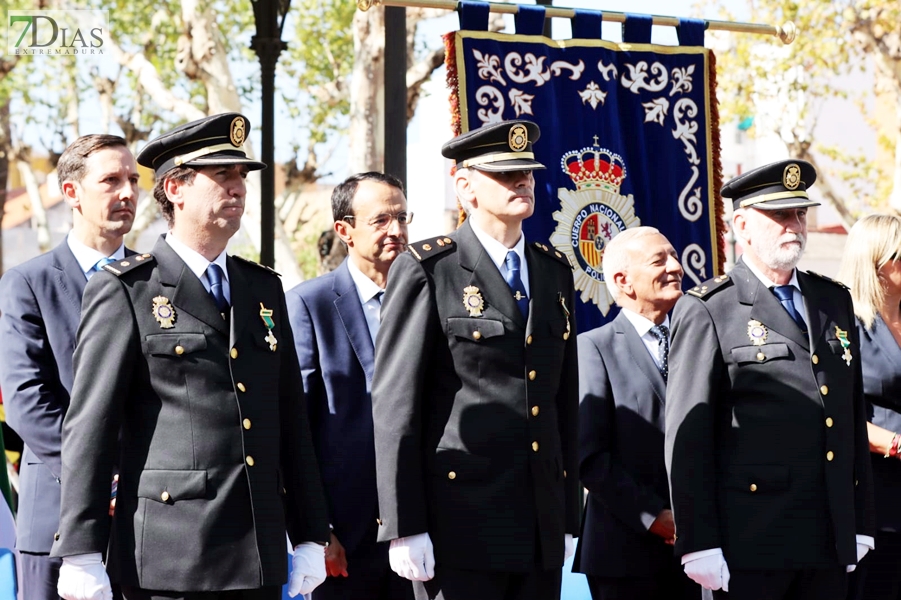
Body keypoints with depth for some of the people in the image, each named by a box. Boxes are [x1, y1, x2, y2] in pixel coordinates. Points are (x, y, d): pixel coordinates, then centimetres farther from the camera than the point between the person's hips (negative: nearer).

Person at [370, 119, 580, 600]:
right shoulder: (427, 271, -3)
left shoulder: (554, 271, 15)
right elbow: (395, 406, -7)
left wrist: (567, 518, 14)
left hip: (541, 531, 6)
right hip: (461, 524, -5)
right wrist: (404, 528, -12)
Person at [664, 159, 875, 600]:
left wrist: (860, 522, 13)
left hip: (831, 543, 5)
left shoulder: (834, 301, 16)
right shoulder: (705, 311, -2)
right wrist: (698, 544, -12)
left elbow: (854, 419, 18)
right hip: (751, 543, -5)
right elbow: (687, 437, -7)